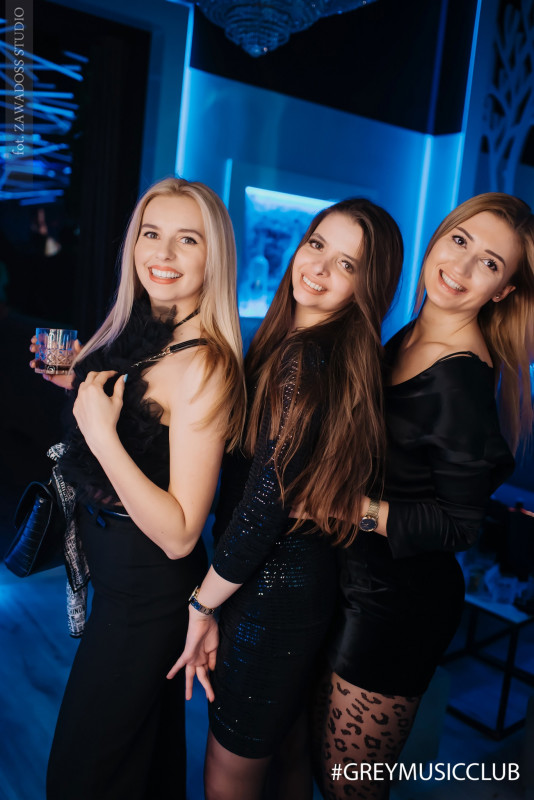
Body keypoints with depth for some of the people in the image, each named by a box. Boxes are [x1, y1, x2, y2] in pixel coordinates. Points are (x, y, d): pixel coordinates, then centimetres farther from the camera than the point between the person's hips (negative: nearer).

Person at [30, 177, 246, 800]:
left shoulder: (204, 365, -27)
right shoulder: (138, 332, 0)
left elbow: (178, 533, -27)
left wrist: (102, 434, -31)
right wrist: (82, 382, 8)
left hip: (147, 586, -8)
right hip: (116, 567, 8)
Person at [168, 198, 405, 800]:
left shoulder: (306, 362, -24)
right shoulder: (290, 341, 4)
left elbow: (264, 505, -23)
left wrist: (203, 604, -10)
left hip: (272, 591, -8)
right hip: (305, 577, 8)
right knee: (288, 751, 28)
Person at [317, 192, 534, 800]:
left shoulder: (462, 379, -22)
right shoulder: (406, 340, 3)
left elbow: (458, 525, -17)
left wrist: (355, 508, -21)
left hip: (394, 606, -8)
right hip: (355, 584, 8)